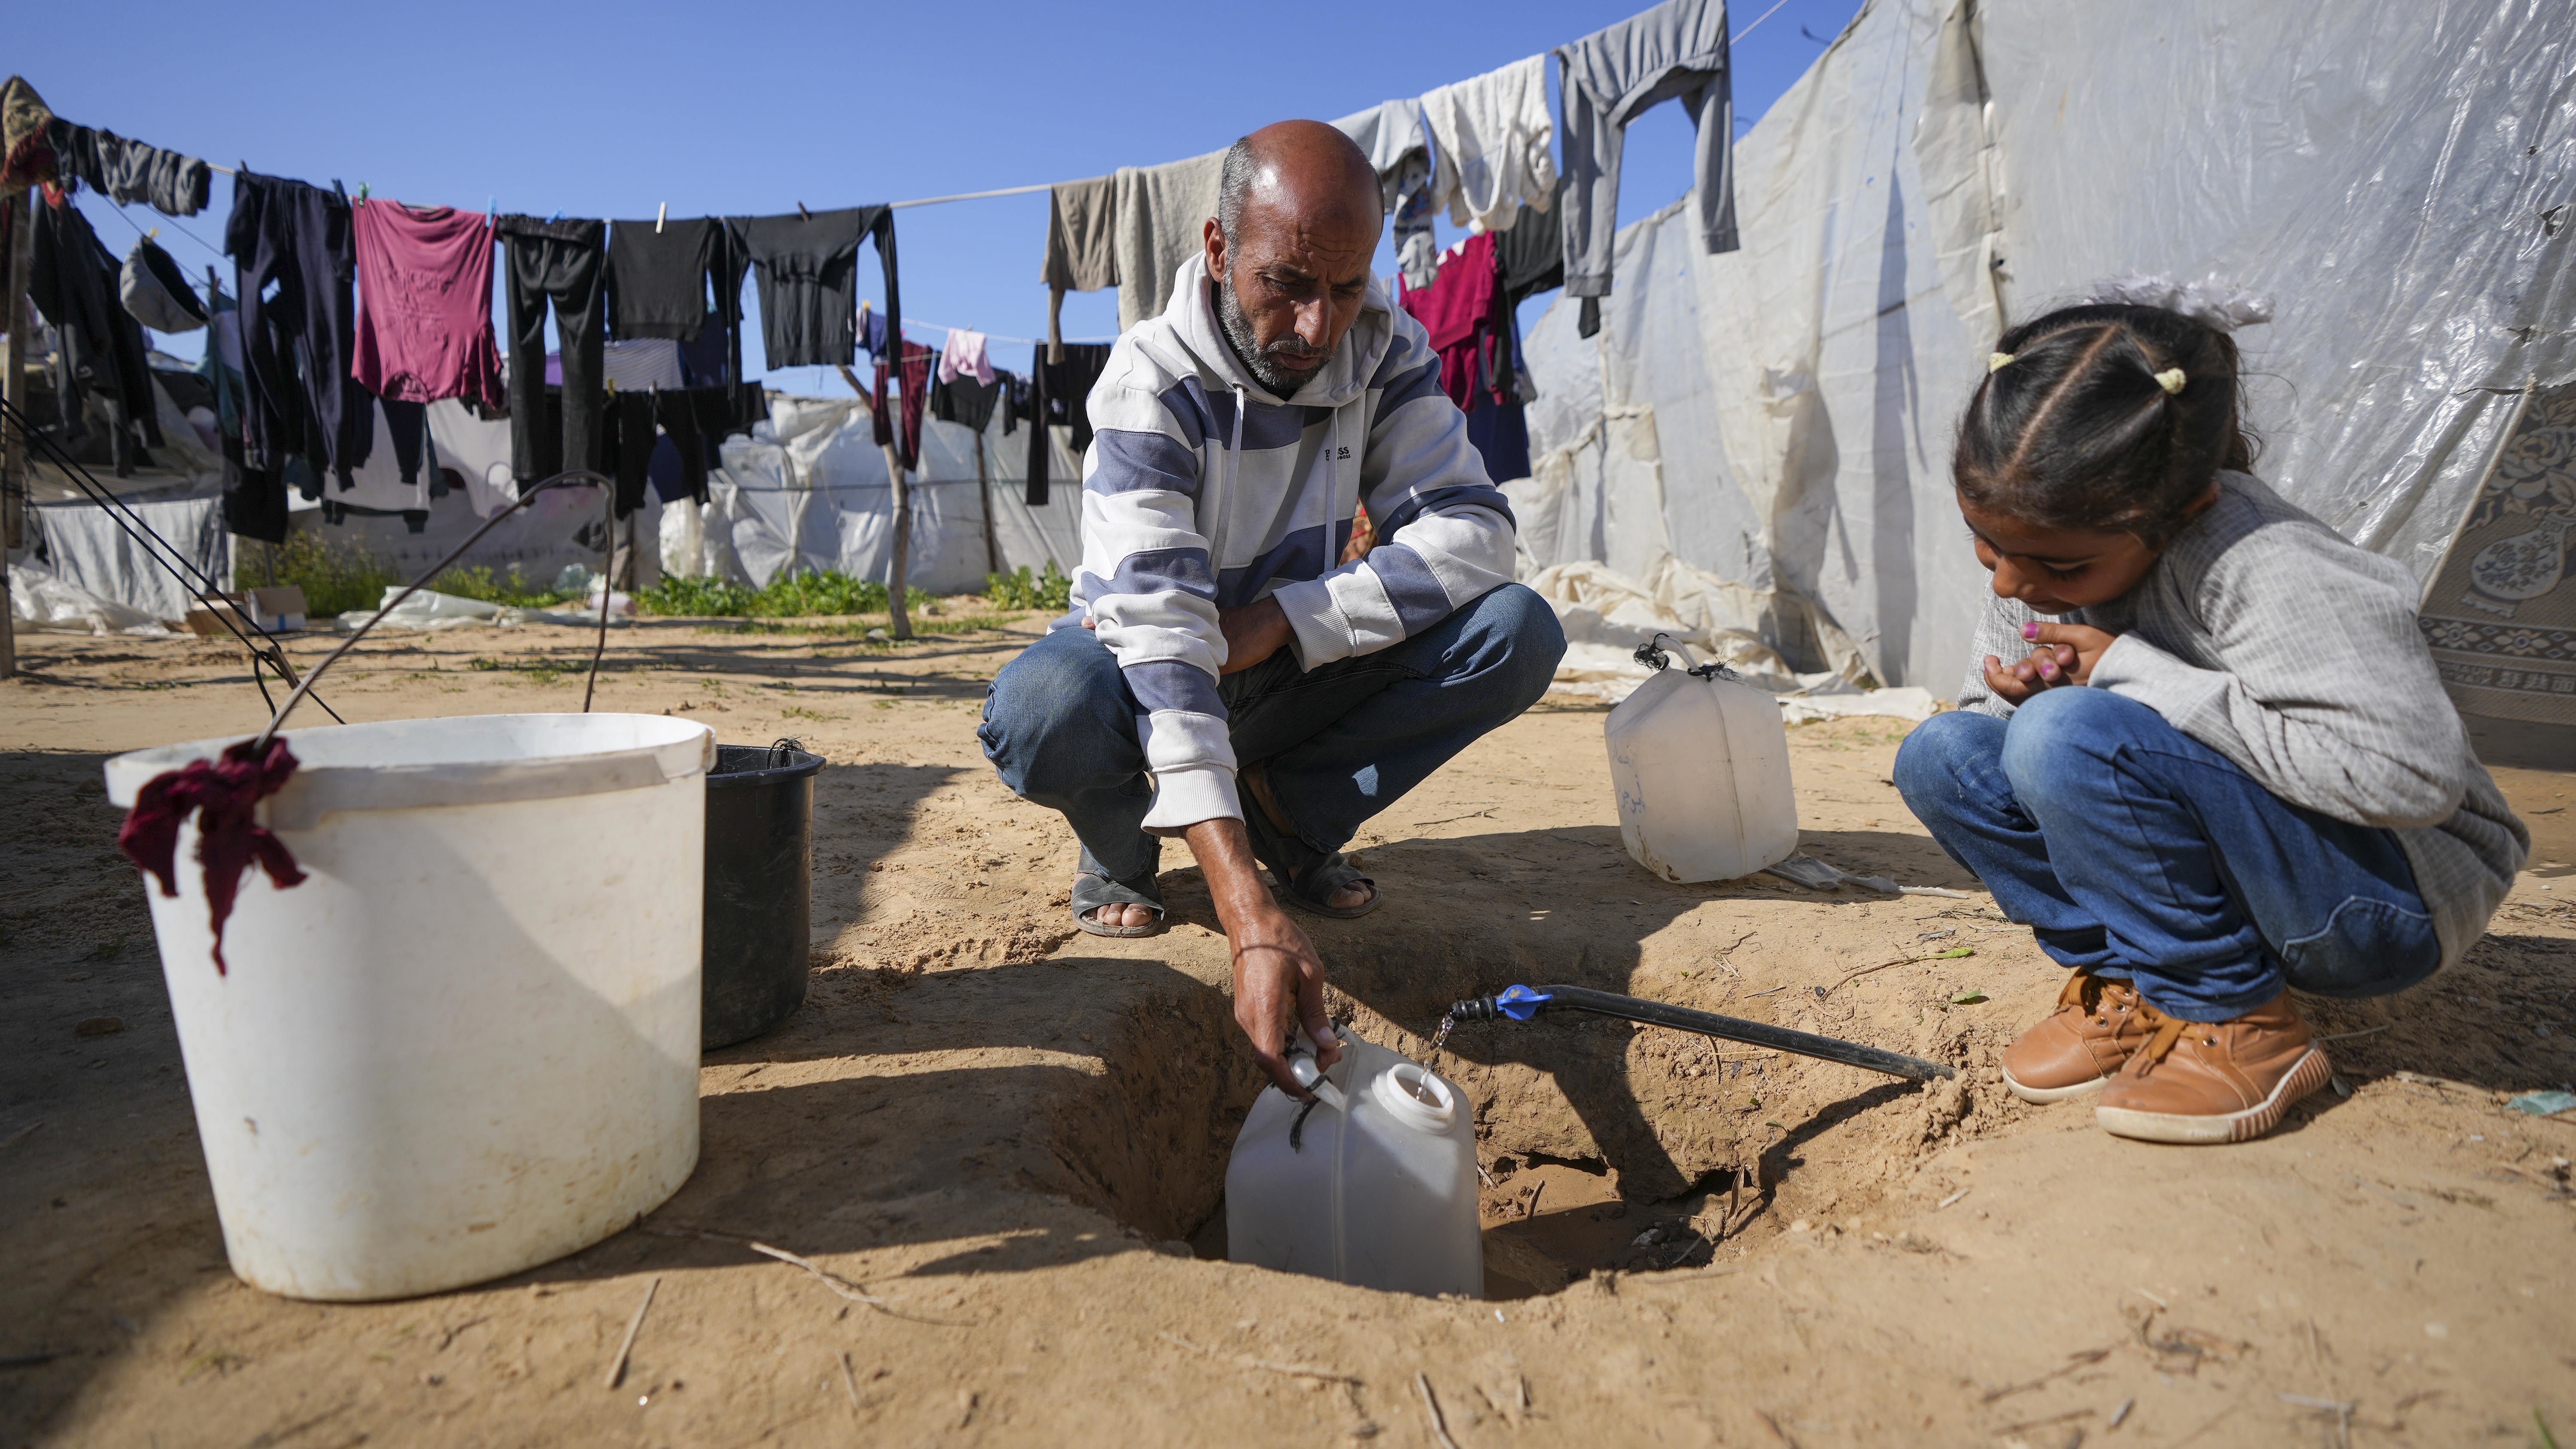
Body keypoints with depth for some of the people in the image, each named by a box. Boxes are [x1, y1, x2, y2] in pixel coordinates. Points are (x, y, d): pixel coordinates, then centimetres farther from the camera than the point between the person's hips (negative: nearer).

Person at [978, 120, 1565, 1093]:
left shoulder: (1385, 348, -12)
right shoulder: (1151, 384, -27)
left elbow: (1474, 530, -17)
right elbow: (1161, 639, -39)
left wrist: (1277, 619, -30)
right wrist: (1254, 926, -49)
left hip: (1295, 670, 4)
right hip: (1150, 664, -3)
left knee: (1519, 633, -20)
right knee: (1043, 714, -38)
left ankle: (1292, 817, 0)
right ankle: (1121, 844, 0)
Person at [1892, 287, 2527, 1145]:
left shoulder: (2253, 566, -27)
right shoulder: (2039, 536, -4)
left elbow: (2411, 772, -34)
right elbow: (1989, 708, 10)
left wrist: (2133, 673, -29)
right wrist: (2015, 698, -17)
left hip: (2389, 896, -7)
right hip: (2223, 862, 7)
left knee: (2069, 736, -32)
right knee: (1941, 754, -12)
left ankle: (2235, 1024, -13)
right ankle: (2130, 984, -3)